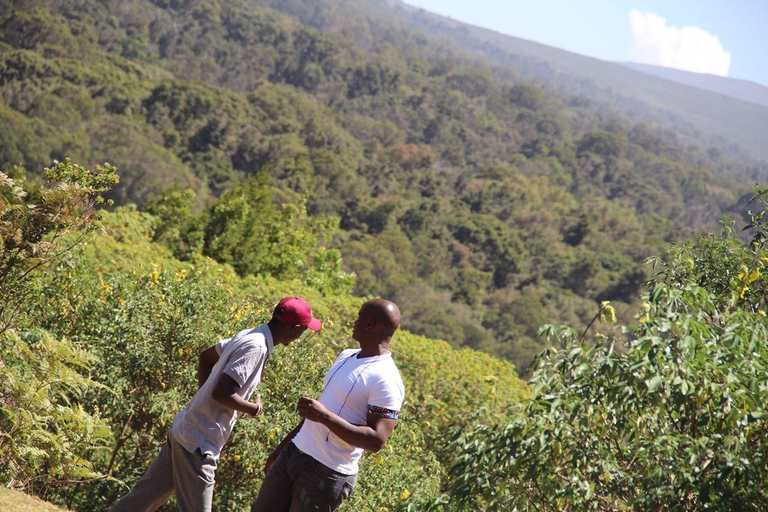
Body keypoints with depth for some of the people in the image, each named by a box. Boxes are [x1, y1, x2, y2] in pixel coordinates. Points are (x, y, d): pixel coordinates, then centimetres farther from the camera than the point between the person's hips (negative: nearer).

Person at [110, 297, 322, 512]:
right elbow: (222, 393, -26)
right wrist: (253, 409, -10)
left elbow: (206, 356, 24)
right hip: (198, 443, -9)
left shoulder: (247, 336, 8)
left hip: (184, 430, 9)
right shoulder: (255, 347, -20)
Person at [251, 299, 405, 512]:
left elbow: (376, 440, -25)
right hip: (293, 453, 9)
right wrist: (282, 446, 25)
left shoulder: (385, 380, -18)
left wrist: (325, 416, -31)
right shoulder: (346, 356, 11)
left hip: (328, 473, -9)